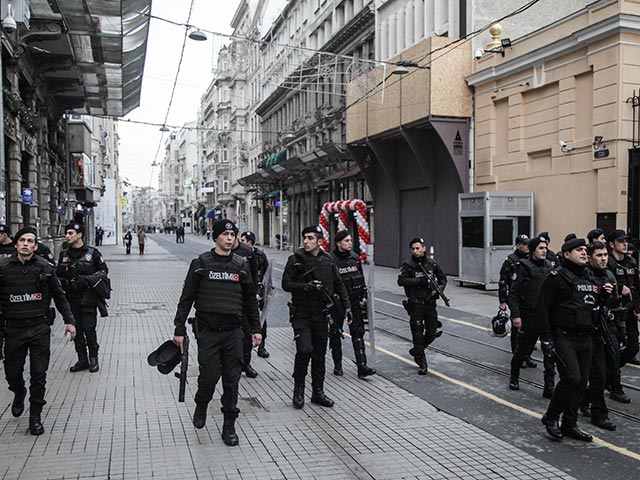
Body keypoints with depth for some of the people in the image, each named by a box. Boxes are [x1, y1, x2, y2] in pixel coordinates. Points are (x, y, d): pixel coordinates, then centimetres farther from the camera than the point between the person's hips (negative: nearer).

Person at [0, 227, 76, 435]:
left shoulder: (45, 268, -1)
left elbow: (59, 296, 8)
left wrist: (69, 321, 6)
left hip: (39, 328, 0)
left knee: (39, 376, 2)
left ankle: (35, 416, 17)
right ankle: (19, 394, 44)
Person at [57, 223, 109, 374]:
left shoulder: (92, 253, -3)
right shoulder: (64, 254, 9)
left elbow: (104, 271, 1)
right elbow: (59, 274, 16)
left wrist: (88, 279, -13)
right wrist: (63, 283, -4)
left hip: (88, 298, -4)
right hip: (71, 299, 4)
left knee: (89, 329, -4)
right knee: (76, 330, 8)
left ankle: (93, 359, 11)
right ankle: (82, 360, 19)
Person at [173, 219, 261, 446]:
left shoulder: (241, 265, 7)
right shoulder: (201, 263, -1)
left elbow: (250, 299, 15)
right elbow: (186, 298, 1)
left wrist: (256, 328, 12)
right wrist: (179, 329, -2)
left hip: (233, 332, 3)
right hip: (208, 331, -2)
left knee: (232, 380, 5)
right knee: (209, 376, -3)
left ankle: (229, 426, 18)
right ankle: (201, 406, 30)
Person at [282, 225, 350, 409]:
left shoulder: (328, 261, 6)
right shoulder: (295, 260, -4)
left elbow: (339, 285, 14)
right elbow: (286, 284, -8)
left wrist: (346, 305, 7)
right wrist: (307, 286, -21)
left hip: (321, 314, 4)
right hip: (301, 314, -4)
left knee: (319, 354, 9)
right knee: (305, 350, -16)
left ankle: (318, 392, 22)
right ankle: (298, 390, 4)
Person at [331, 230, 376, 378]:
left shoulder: (355, 258, 6)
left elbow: (361, 278, 15)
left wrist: (364, 296, 9)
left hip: (354, 301, 4)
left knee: (358, 333, -1)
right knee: (335, 333, 8)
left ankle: (362, 367, -2)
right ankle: (337, 365, 24)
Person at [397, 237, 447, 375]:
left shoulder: (432, 264, 5)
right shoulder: (408, 265, -6)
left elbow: (443, 278, 15)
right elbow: (401, 281, -19)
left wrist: (439, 288, -5)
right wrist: (420, 281, -24)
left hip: (430, 303, 4)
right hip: (415, 304, -4)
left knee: (432, 332, 8)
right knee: (418, 333, -1)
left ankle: (417, 350, 35)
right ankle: (422, 364, 8)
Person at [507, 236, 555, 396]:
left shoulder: (549, 266, 8)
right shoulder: (524, 267, -8)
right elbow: (513, 293, -9)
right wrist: (515, 315, -15)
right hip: (529, 318, -4)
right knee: (523, 350, 10)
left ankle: (549, 388, 5)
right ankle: (514, 378, 33)